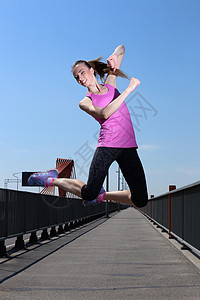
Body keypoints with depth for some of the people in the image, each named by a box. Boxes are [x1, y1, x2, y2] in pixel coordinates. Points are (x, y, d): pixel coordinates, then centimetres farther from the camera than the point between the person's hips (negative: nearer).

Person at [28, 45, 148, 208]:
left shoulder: (110, 84, 17)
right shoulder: (85, 102, 4)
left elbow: (121, 48, 25)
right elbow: (104, 113, -18)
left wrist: (113, 57, 2)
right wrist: (129, 89, -19)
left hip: (128, 147, 4)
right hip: (107, 145, -4)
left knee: (141, 201, -4)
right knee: (89, 194, -12)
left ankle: (101, 195, 21)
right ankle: (52, 179, 14)